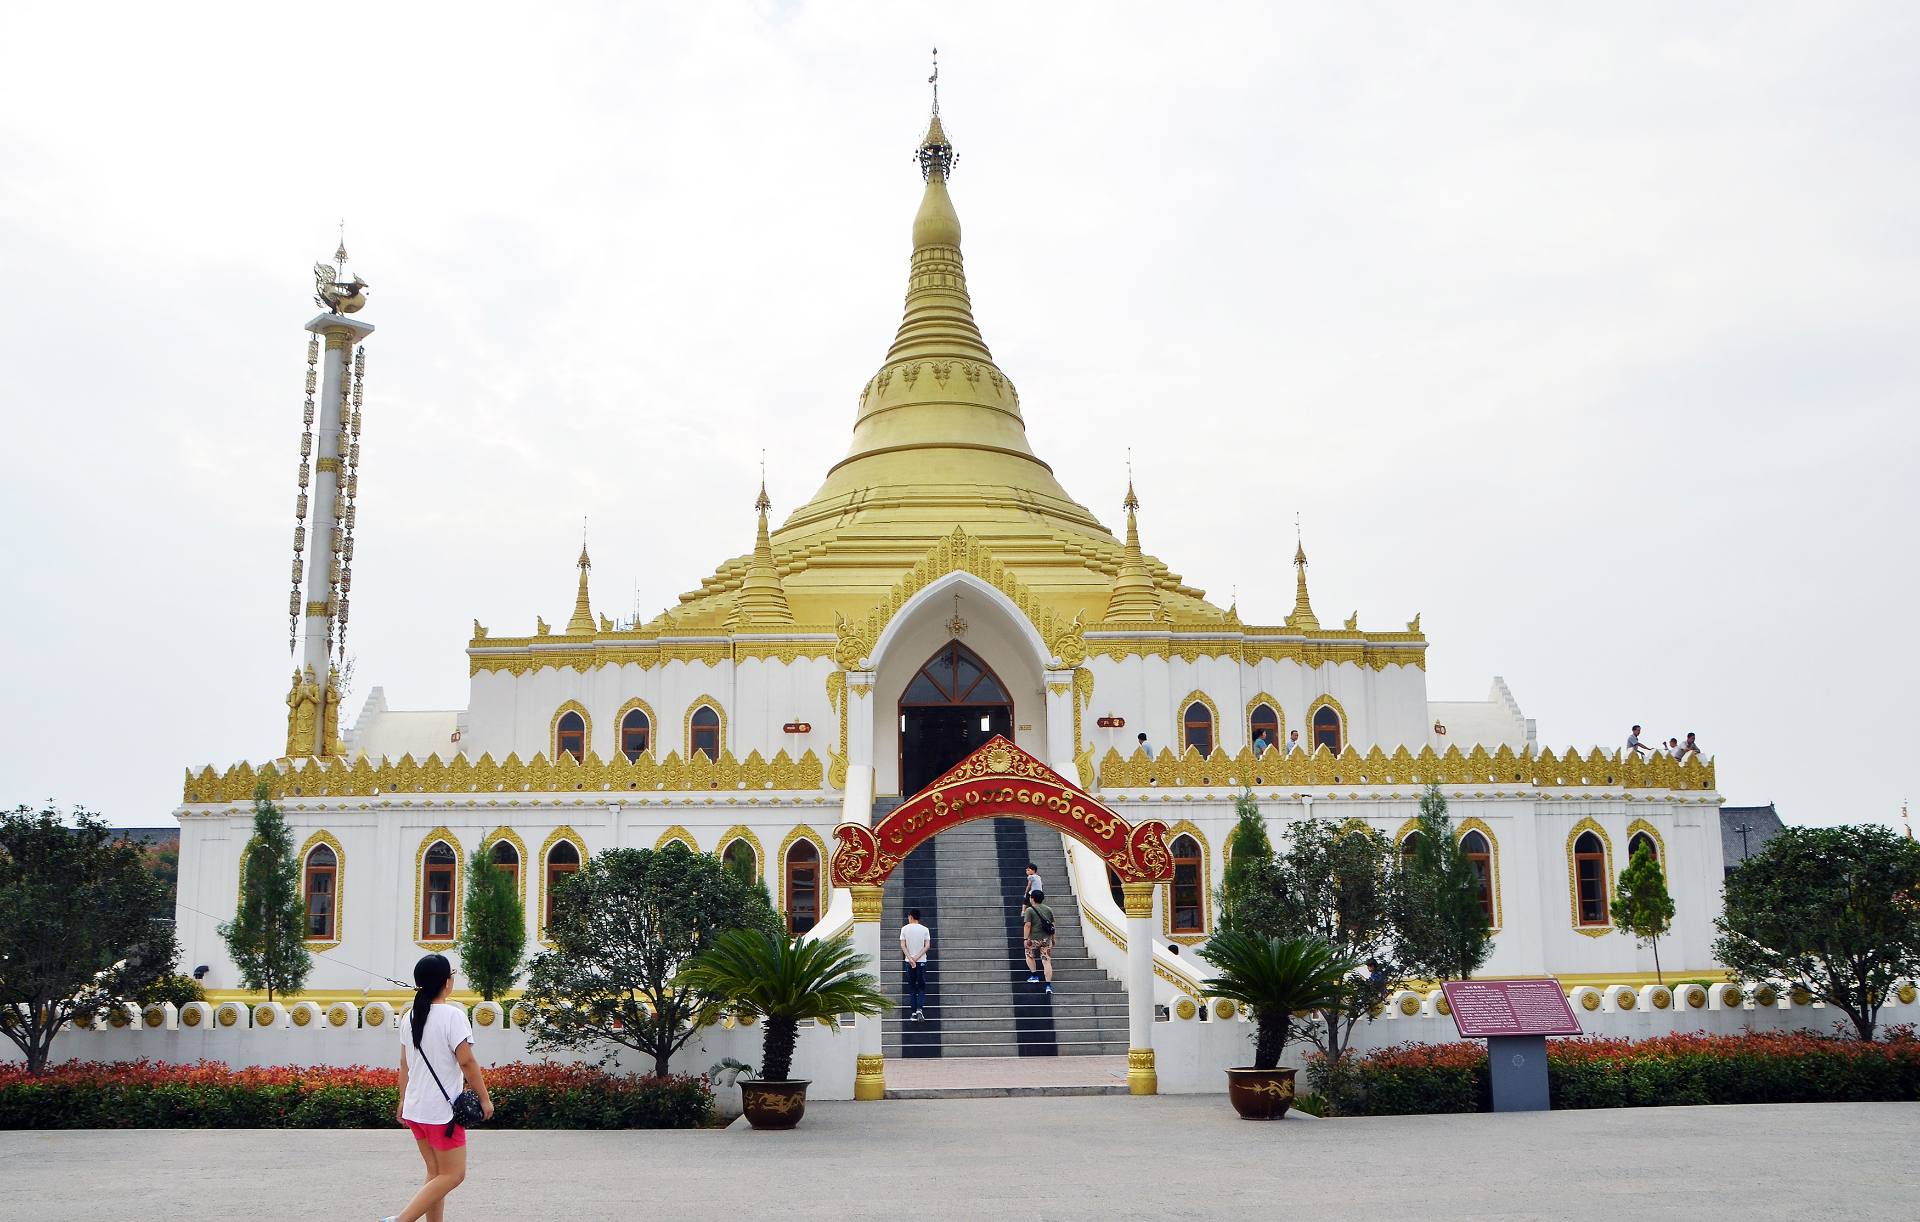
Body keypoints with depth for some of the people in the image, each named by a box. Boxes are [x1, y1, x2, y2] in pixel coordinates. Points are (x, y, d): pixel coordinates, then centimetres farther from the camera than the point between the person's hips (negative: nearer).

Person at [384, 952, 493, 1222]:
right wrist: (485, 1098, -8)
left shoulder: (412, 1017, 7)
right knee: (452, 1175, 0)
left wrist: (404, 1101, 21)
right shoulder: (452, 1015, -15)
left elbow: (404, 1064, 13)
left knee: (435, 1173, 16)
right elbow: (466, 1061, -17)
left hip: (415, 1108, 8)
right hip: (442, 1109, -8)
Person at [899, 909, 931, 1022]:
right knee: (922, 987, 6)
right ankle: (920, 1009, -13)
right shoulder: (925, 929, 0)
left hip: (909, 961, 0)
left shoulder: (904, 929, -1)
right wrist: (917, 957, -9)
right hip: (922, 961, 0)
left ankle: (913, 1013, 4)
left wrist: (910, 959, -11)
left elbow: (903, 946, -7)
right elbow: (927, 946, -8)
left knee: (911, 987, 7)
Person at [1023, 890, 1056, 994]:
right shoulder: (1048, 909, 8)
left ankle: (1034, 975, 21)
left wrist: (1025, 938, -10)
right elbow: (1052, 924, 13)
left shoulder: (1030, 910, -7)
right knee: (1046, 961, 0)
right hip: (1046, 939, 4)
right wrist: (1053, 938, 21)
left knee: (1029, 956, 24)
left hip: (1034, 939, -4)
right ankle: (1048, 985, -7)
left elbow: (1027, 925, -14)